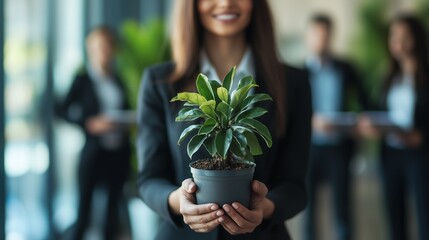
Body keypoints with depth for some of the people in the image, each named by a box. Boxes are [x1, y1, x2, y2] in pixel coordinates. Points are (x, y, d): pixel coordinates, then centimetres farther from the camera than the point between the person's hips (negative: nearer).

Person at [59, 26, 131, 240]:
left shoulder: (119, 80, 11)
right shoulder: (83, 79, -1)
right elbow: (65, 110, -4)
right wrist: (90, 124, -17)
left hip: (120, 150, 4)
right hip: (94, 149, -4)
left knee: (114, 202, 9)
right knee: (85, 201, -1)